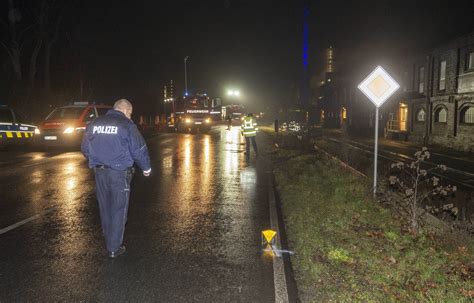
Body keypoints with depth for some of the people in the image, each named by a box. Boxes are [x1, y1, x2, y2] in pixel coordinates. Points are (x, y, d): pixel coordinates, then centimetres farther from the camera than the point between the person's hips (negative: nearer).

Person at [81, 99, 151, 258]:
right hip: (119, 173, -5)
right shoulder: (126, 125, -8)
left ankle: (108, 241, 33)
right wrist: (146, 168, 7)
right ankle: (114, 248, 10)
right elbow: (139, 150, -9)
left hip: (99, 172, 6)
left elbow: (85, 148, 14)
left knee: (105, 208, 19)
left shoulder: (94, 124, 8)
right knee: (118, 210, 5)